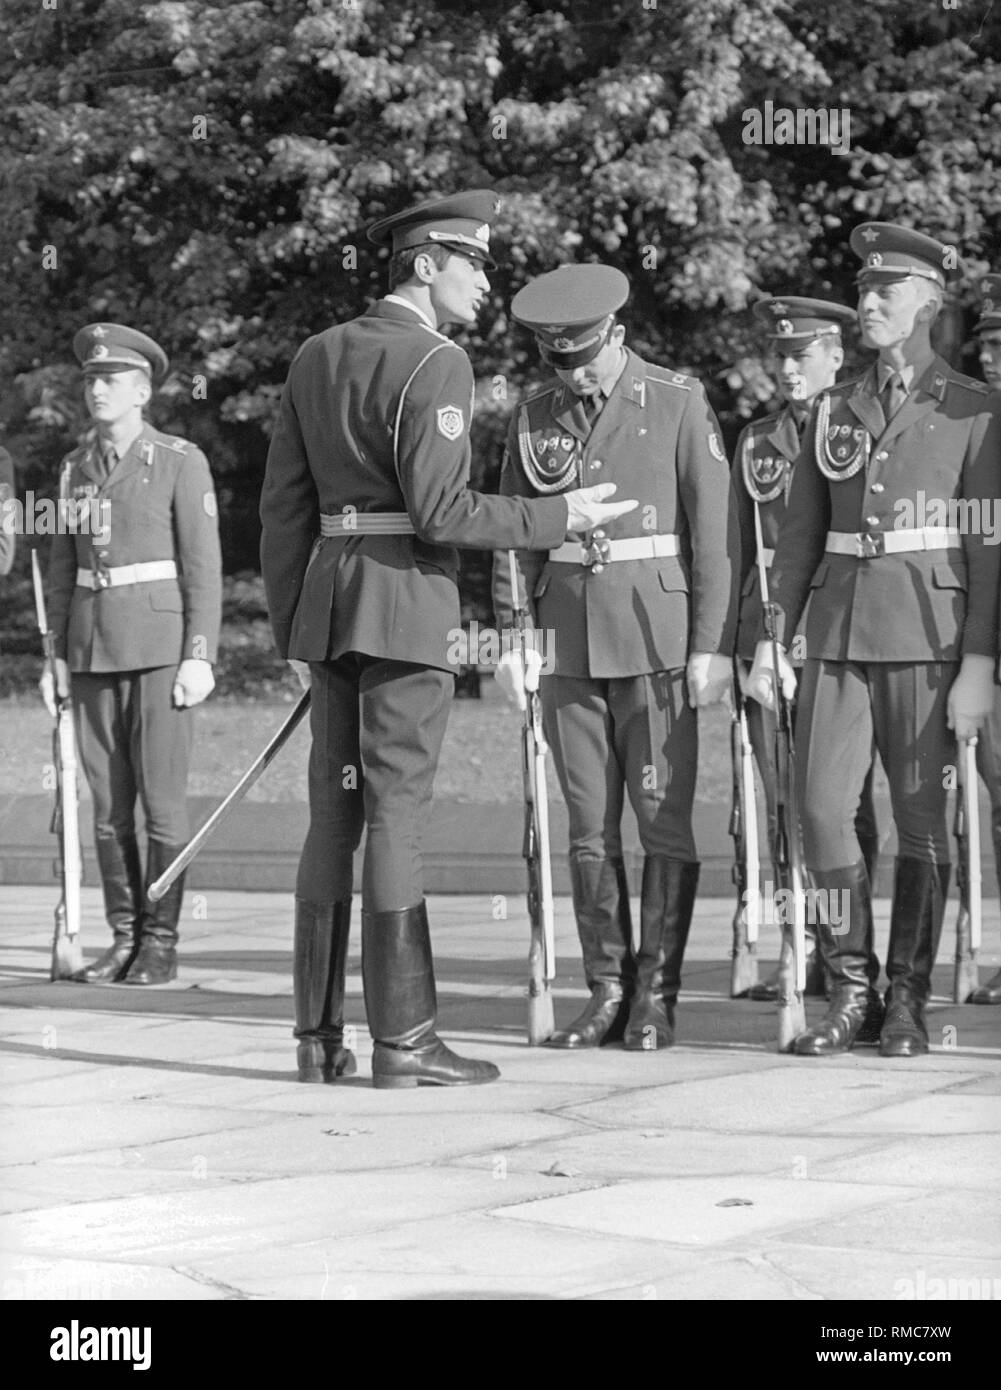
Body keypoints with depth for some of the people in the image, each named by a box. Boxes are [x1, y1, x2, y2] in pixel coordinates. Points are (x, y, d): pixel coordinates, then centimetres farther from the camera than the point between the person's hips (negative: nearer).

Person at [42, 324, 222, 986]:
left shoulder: (182, 461, -4)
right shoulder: (77, 468, 12)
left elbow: (203, 566, -7)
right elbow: (64, 566, 15)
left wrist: (200, 658, -14)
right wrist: (58, 655, 8)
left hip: (160, 645, -5)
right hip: (92, 648, 5)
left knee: (161, 799, -5)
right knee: (107, 801, 5)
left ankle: (161, 943, 2)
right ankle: (125, 939, 12)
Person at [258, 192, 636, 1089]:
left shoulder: (318, 356, 13)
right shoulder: (435, 362, -10)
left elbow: (285, 503, 14)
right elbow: (441, 510, -17)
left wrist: (294, 628, 19)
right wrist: (561, 517, -7)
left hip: (328, 603, 8)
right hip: (407, 606, -8)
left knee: (334, 815, 10)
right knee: (397, 814, -6)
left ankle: (319, 1034, 11)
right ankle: (402, 1040, -4)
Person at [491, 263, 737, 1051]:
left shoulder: (680, 404, -2)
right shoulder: (535, 418, 9)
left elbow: (716, 530, -4)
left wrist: (714, 646, -9)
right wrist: (511, 637, 4)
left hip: (657, 640, -4)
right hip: (569, 646, 4)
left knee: (664, 817, -3)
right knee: (589, 825, 5)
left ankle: (657, 994, 3)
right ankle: (607, 991, 11)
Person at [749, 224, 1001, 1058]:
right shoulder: (834, 411, 14)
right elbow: (801, 534, 15)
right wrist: (772, 638, 6)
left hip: (929, 635, -3)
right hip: (839, 632, 4)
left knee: (921, 816, 0)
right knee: (823, 808, -5)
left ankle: (909, 1002, 10)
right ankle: (852, 993, 7)